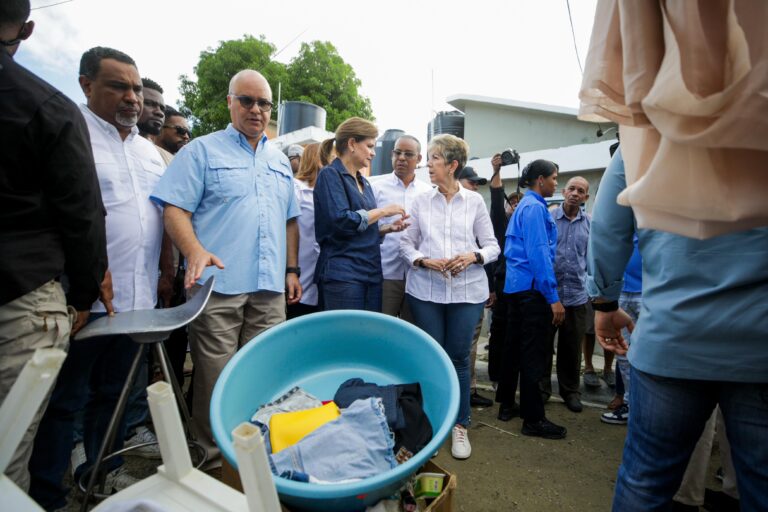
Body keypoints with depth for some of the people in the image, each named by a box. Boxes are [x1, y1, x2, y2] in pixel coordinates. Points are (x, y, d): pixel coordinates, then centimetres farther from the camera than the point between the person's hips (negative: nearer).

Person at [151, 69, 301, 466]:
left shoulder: (280, 161, 20)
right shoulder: (202, 150, 5)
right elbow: (175, 208, -5)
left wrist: (292, 269, 12)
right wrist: (195, 251, -22)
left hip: (270, 288, 5)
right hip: (218, 283, -4)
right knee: (214, 377, 1)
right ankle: (213, 458, 20)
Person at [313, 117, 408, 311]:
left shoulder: (364, 183, 18)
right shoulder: (330, 174, -4)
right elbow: (341, 222, -18)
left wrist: (387, 228, 5)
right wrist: (383, 211, -8)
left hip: (371, 272, 8)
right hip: (342, 274, -7)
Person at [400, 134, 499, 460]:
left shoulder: (475, 201, 5)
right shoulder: (421, 201, 6)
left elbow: (492, 245, 6)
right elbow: (406, 243, 6)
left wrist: (473, 256, -14)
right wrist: (424, 261, -12)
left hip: (466, 290, 0)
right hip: (426, 290, 1)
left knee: (459, 357, 6)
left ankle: (460, 426, 23)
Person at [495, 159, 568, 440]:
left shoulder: (523, 206, 17)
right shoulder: (535, 207, -12)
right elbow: (538, 253, -19)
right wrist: (553, 297, -20)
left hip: (517, 286, 10)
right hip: (532, 288, -10)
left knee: (514, 345, 16)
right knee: (533, 353, -3)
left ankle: (506, 403, 28)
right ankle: (533, 419, 6)